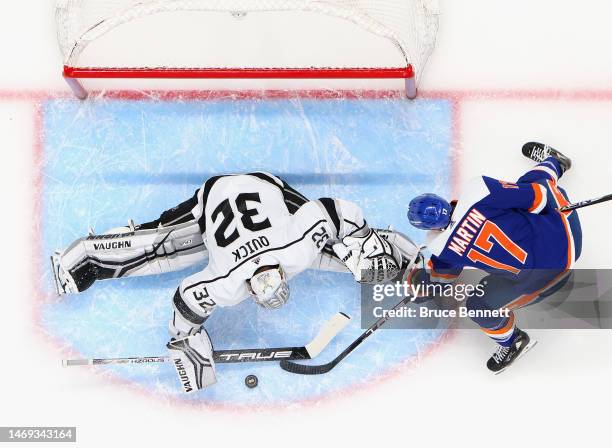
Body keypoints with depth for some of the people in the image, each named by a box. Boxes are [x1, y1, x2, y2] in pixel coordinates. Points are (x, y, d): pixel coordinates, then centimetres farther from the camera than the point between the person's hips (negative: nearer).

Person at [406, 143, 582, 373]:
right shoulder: (479, 191, -16)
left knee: (480, 306, 7)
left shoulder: (443, 248, -11)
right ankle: (553, 161, 60)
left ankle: (512, 342, 32)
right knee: (530, 181, 29)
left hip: (542, 271, -3)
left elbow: (441, 274, 14)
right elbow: (536, 196, -10)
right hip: (566, 229, 4)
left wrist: (416, 279, 34)